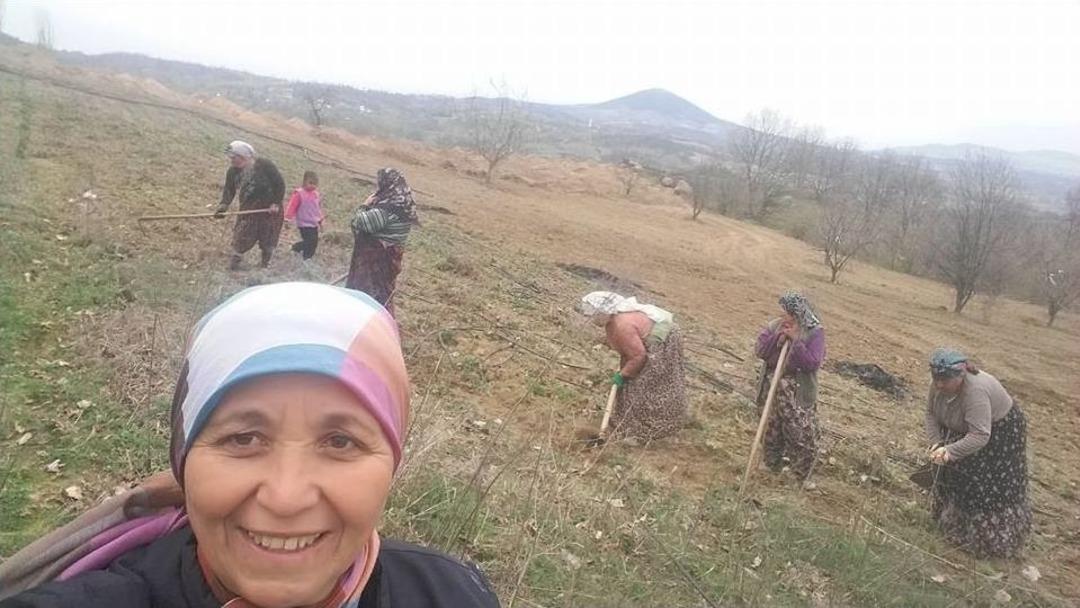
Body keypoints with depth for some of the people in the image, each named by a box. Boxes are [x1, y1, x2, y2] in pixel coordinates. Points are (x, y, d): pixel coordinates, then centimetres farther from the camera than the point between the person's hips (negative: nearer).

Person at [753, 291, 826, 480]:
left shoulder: (815, 332, -14)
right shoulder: (775, 326, 1)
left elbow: (813, 363, -22)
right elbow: (760, 351, -5)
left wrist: (796, 340, -25)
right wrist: (778, 337, -19)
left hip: (798, 394, -5)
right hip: (772, 389, 5)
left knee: (801, 436, 1)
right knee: (771, 431, 19)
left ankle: (801, 476, 19)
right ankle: (772, 467, 39)